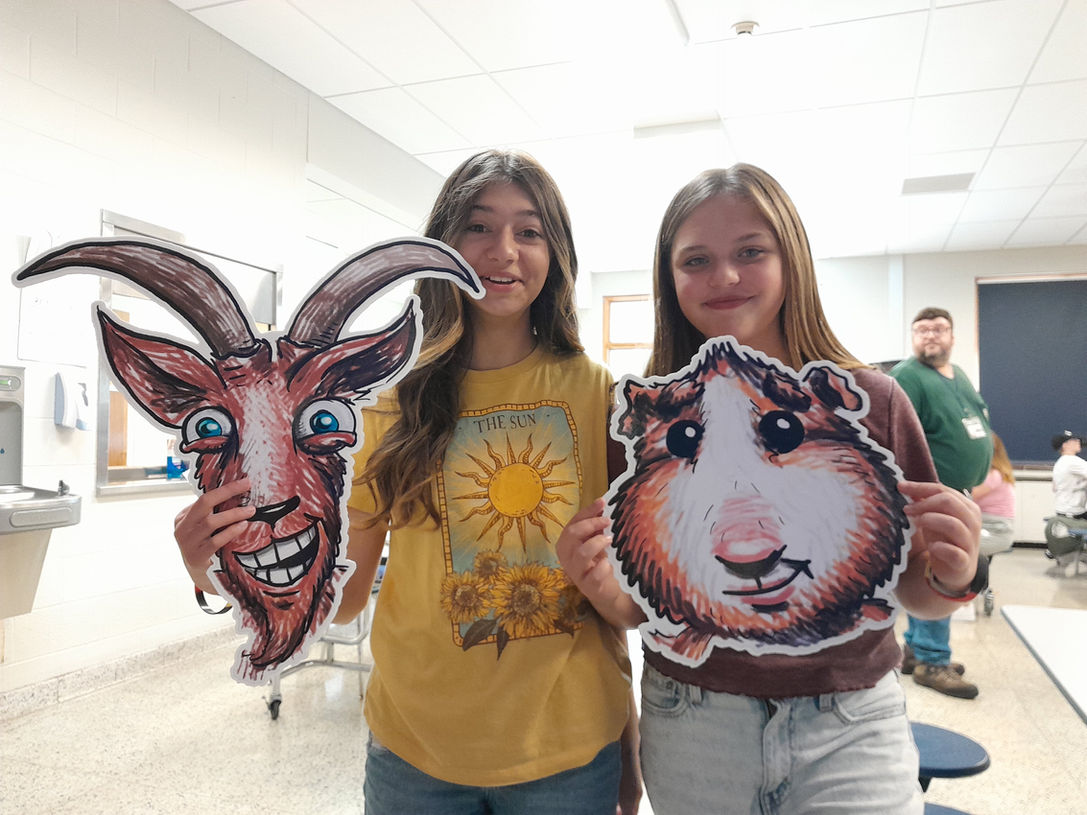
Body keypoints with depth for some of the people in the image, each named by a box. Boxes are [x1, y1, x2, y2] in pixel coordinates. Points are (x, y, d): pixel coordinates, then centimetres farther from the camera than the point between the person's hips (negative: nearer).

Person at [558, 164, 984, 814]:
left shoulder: (871, 401, -8)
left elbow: (914, 591, 1)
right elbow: (644, 607, 0)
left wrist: (951, 577, -20)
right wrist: (604, 590, -21)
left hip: (850, 726, 0)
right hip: (690, 723, 1)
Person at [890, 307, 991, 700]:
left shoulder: (958, 374, 14)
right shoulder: (907, 377, -15)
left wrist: (967, 491, 19)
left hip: (957, 495, 9)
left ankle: (916, 650, 24)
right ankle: (931, 662, 4)